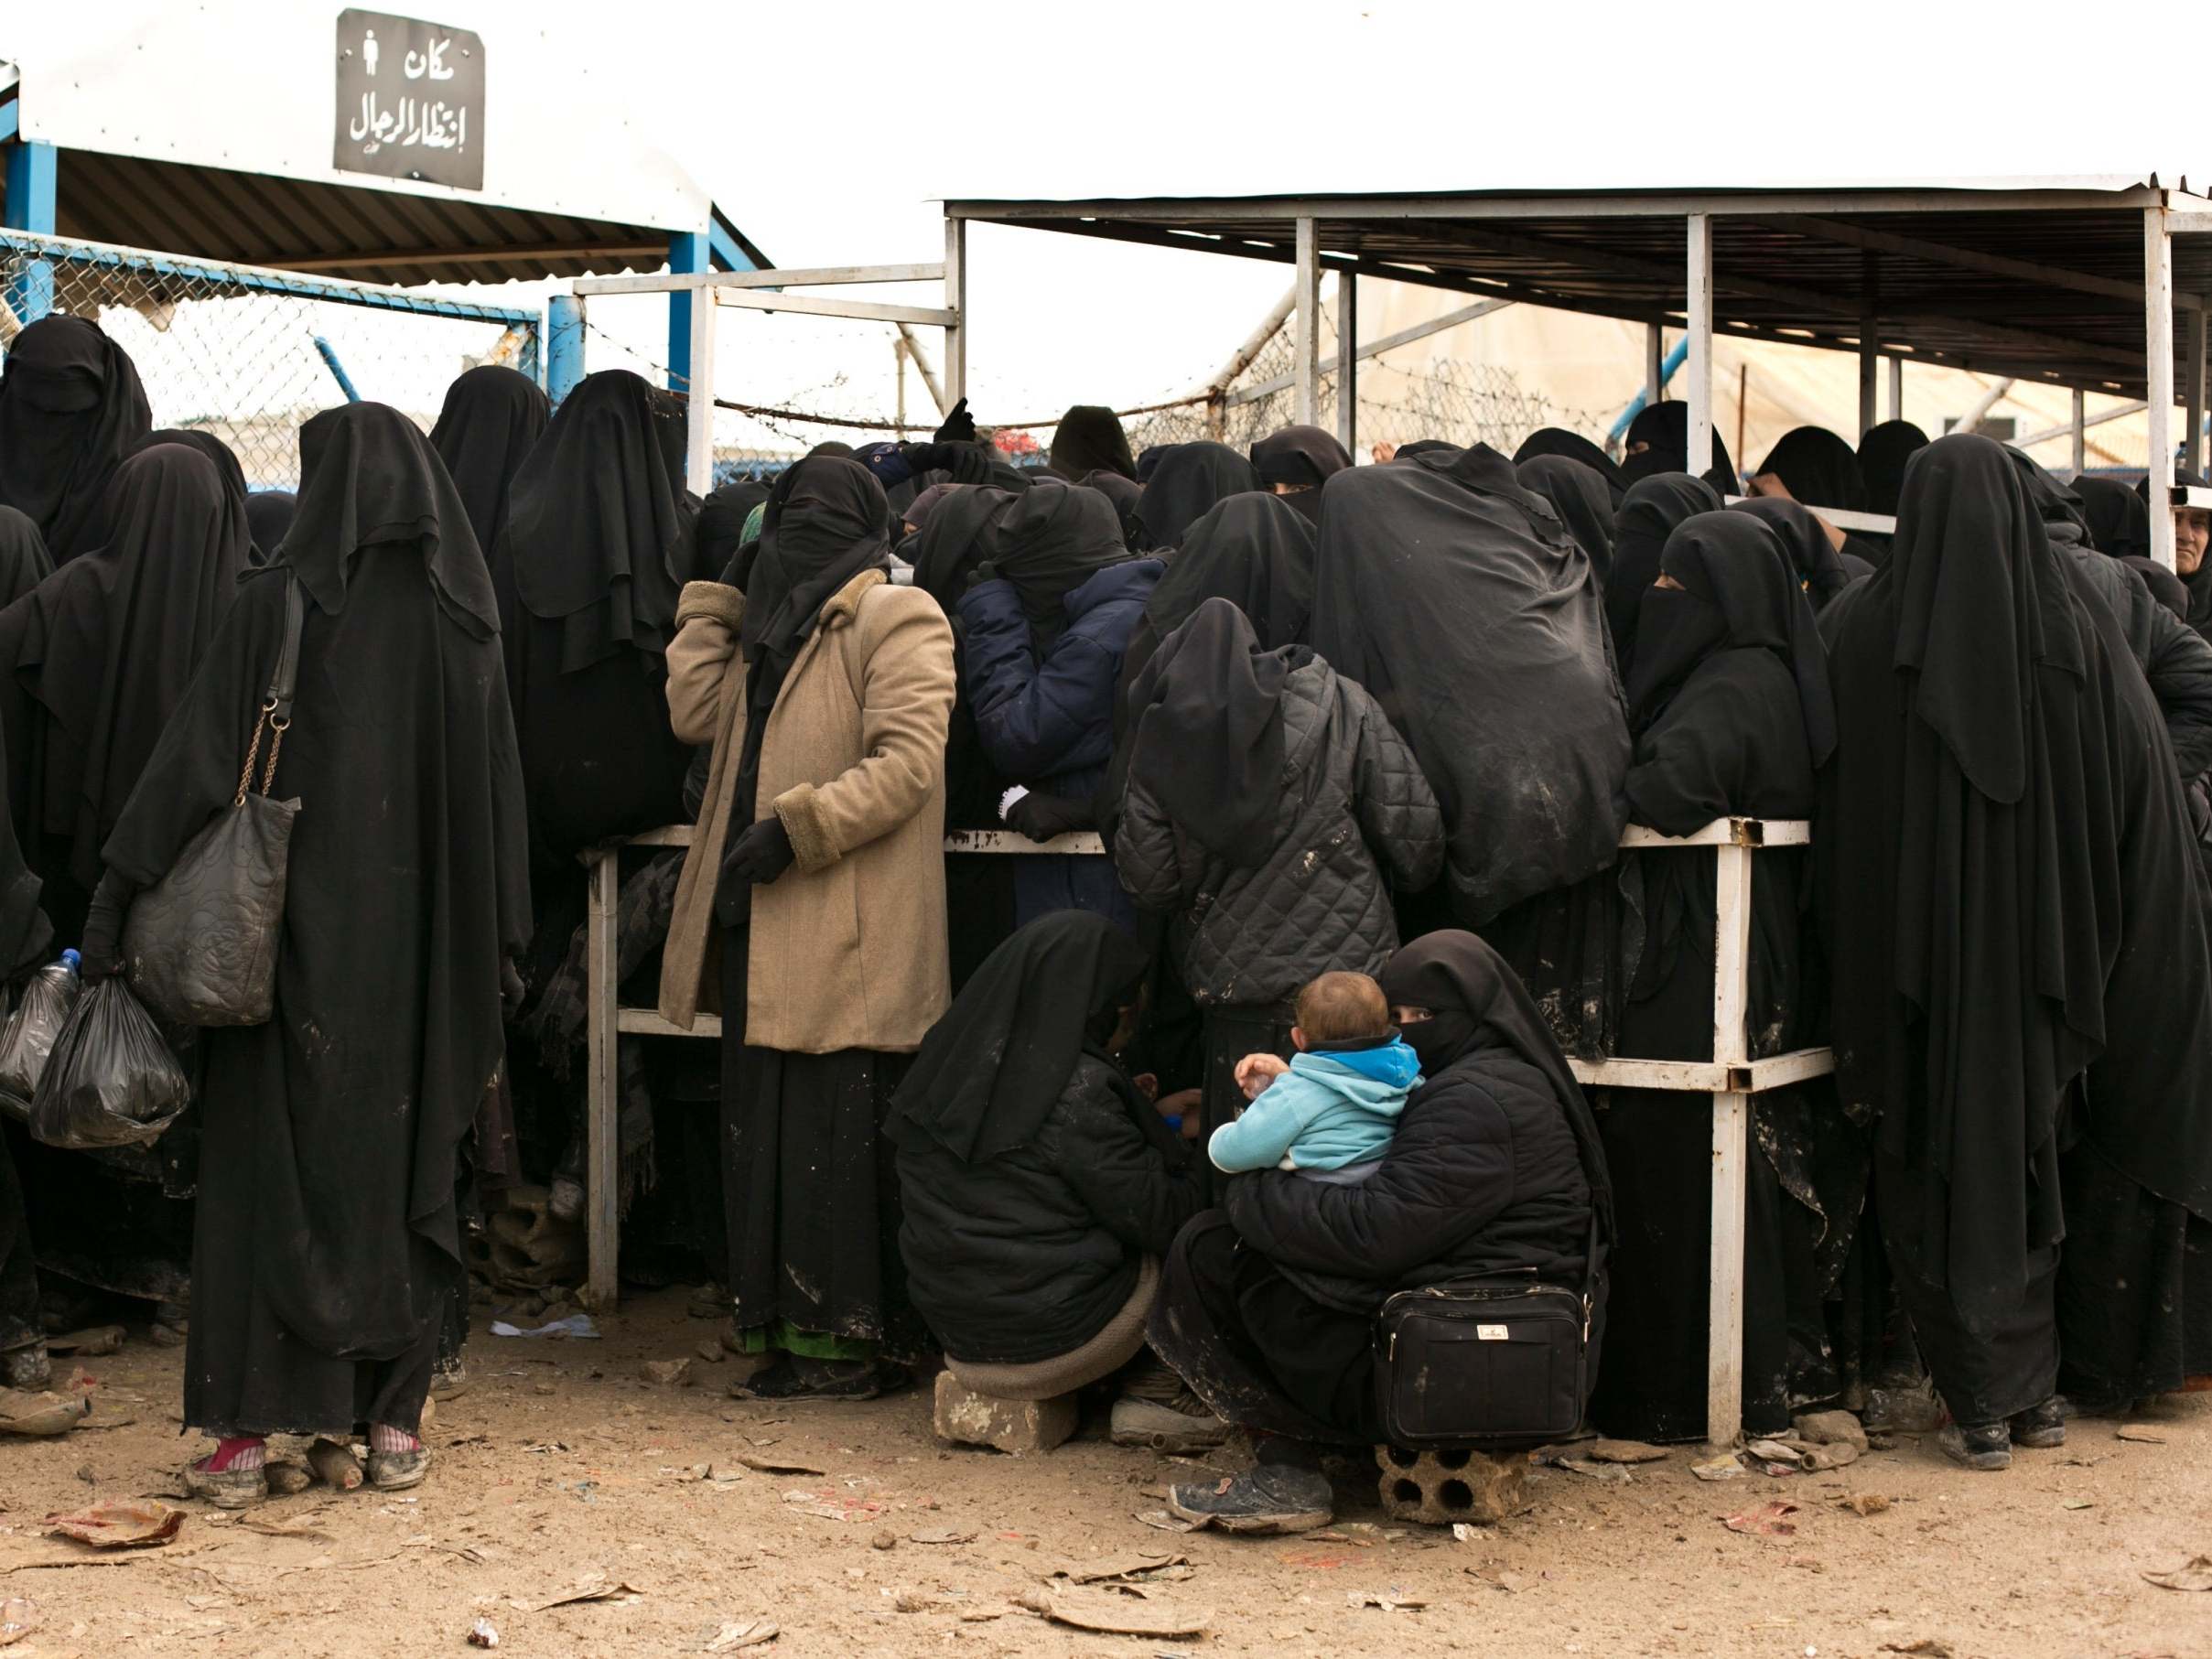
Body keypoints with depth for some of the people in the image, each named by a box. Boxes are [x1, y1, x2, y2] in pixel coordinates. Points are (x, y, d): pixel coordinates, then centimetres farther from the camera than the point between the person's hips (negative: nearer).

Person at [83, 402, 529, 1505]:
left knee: (268, 1163, 3)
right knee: (402, 1165, 10)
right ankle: (393, 1422, 13)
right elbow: (496, 790, 4)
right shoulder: (463, 617, 2)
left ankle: (248, 1428, 2)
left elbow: (196, 759, -11)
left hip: (295, 929, -3)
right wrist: (497, 945, 10)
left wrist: (117, 898, -8)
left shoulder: (280, 604, -8)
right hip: (418, 942, 3)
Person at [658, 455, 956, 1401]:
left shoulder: (895, 619, -5)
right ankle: (789, 1322, 18)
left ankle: (856, 1340, 2)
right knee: (767, 1132, 10)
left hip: (847, 936, -9)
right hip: (761, 930, 9)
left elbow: (907, 762, -16)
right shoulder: (774, 624, 22)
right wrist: (715, 599, 12)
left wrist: (795, 828, -20)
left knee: (837, 1138, -5)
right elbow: (696, 713, 11)